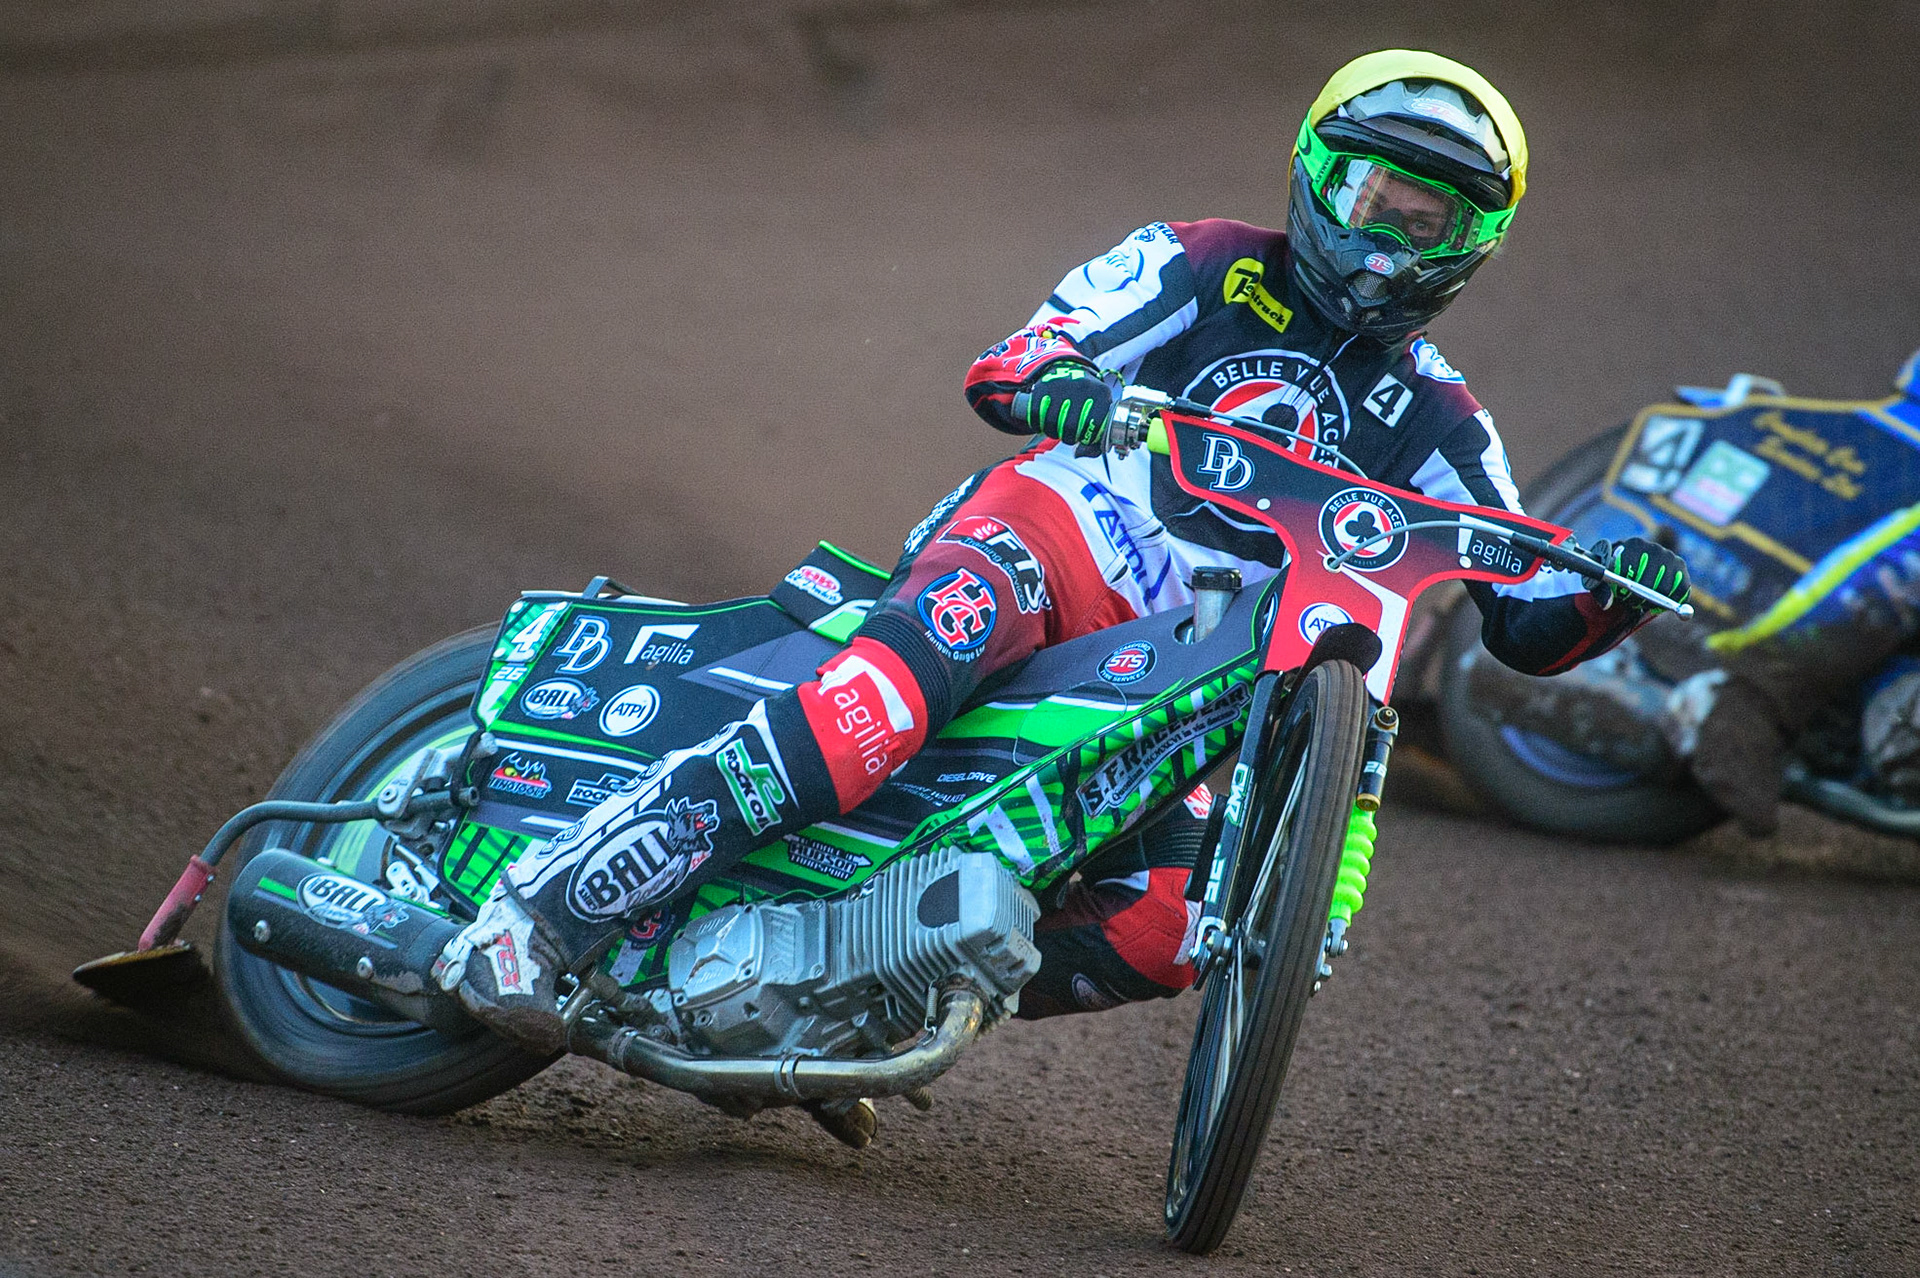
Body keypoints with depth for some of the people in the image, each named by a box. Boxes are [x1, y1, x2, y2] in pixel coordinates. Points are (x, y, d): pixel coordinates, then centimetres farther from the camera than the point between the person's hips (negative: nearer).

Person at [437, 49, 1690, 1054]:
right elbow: (1000, 371, -6)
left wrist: (1611, 595, -12)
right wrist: (1055, 385, -30)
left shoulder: (1434, 421, 15)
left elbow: (1527, 625, 11)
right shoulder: (1204, 268, 6)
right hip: (1043, 537, -4)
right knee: (955, 627, -41)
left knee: (1164, 934, -24)